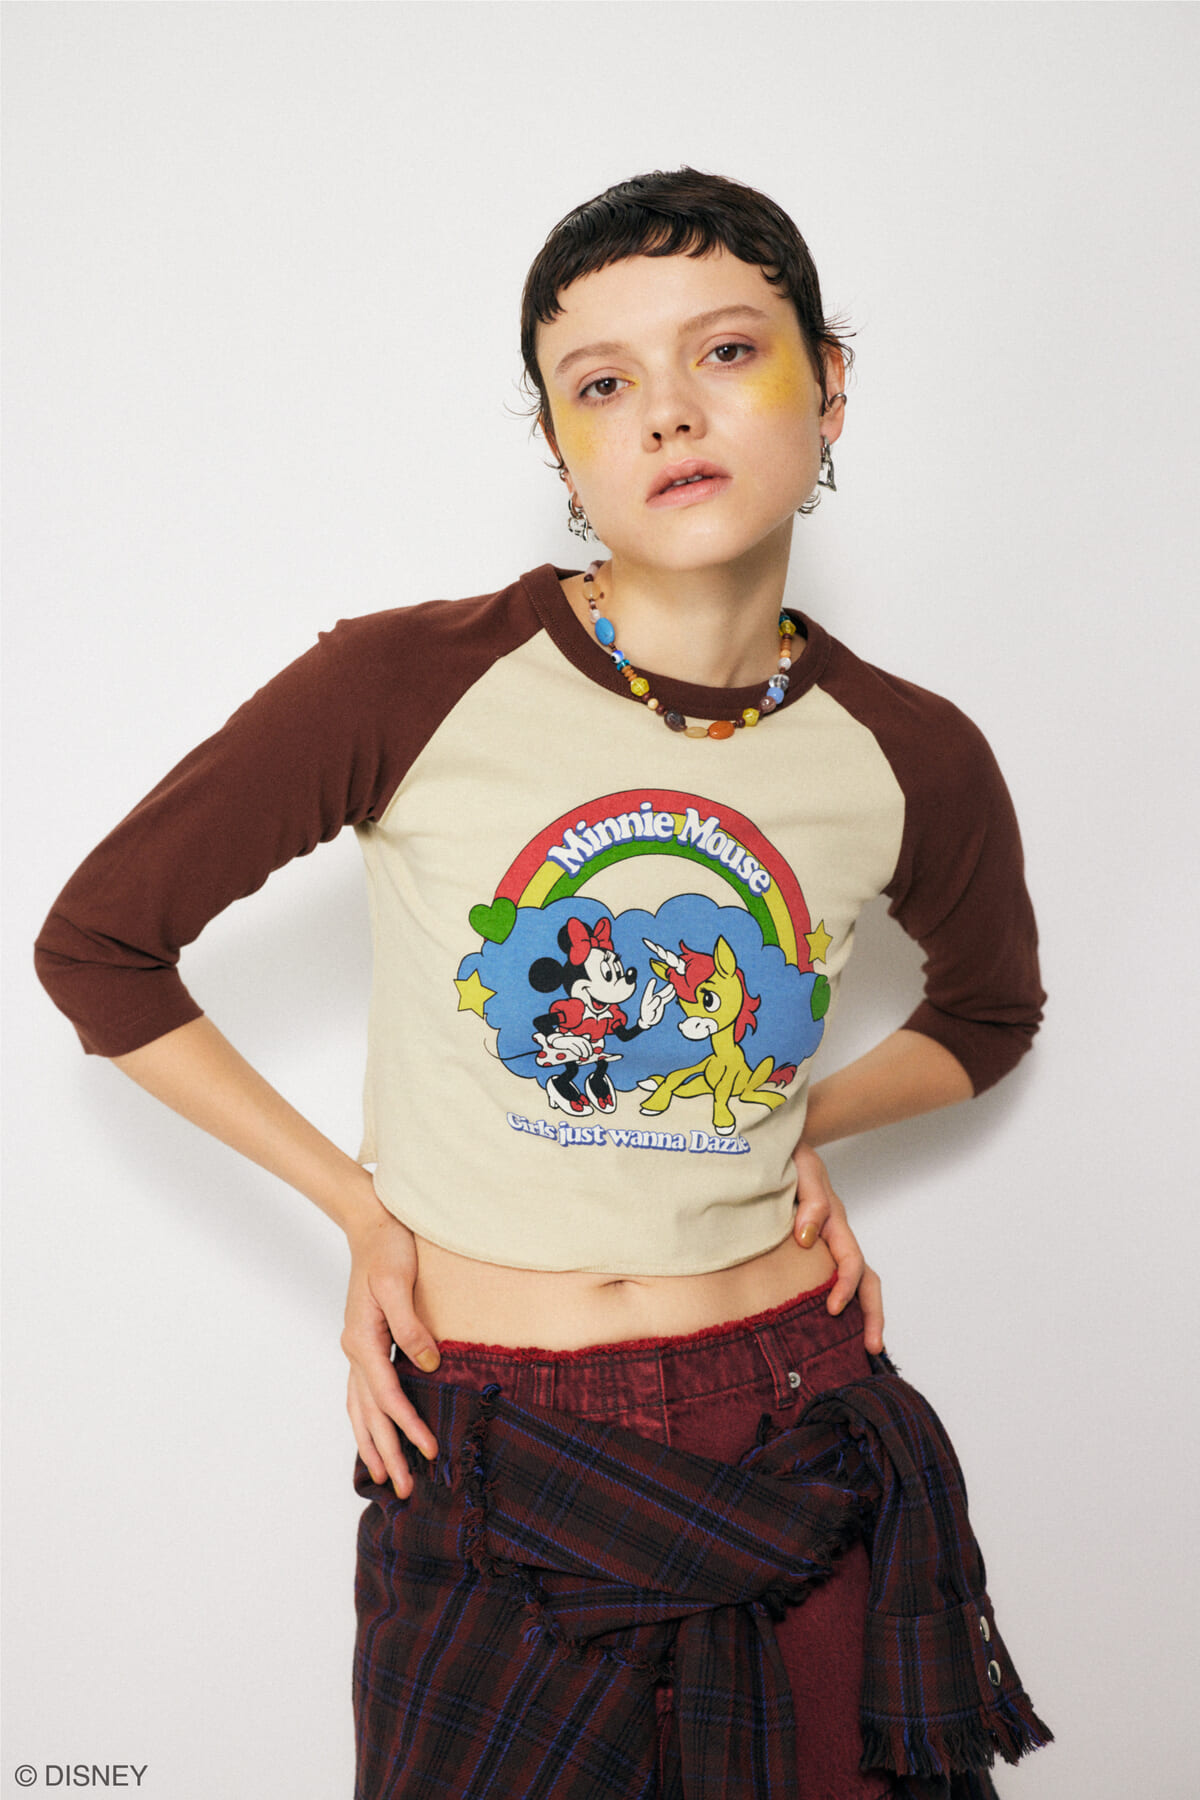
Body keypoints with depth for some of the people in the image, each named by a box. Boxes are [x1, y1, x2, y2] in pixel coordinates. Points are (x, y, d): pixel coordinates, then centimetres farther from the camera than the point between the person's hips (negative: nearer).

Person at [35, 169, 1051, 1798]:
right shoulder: (408, 689, -13)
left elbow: (990, 1010, 18)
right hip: (484, 1459, -2)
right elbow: (96, 944, -3)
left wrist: (799, 1129, 2)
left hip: (802, 1435, 2)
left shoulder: (913, 760, -4)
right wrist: (355, 1202, -3)